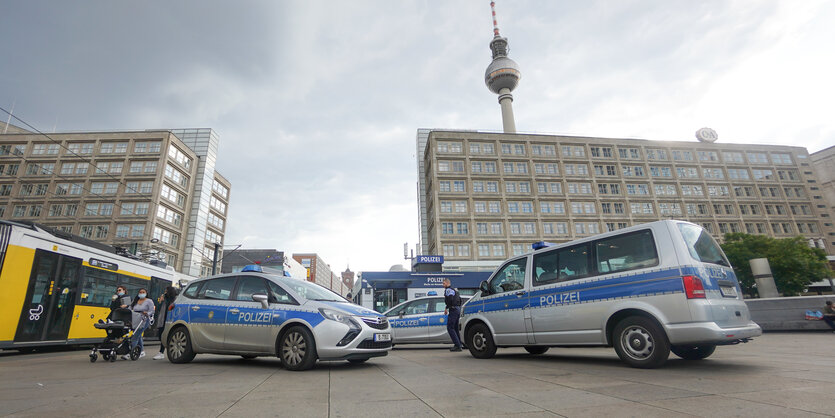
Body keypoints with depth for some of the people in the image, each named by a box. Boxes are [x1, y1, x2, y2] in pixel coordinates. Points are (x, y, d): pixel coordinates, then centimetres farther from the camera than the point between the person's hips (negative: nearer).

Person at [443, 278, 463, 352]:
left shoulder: (448, 290, -8)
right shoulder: (454, 290, 22)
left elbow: (450, 299, -22)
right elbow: (459, 298, 21)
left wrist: (446, 308, -9)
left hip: (453, 310, -10)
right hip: (458, 309, 10)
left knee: (450, 328, -9)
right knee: (455, 328, 15)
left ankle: (457, 345, -13)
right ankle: (459, 345, 17)